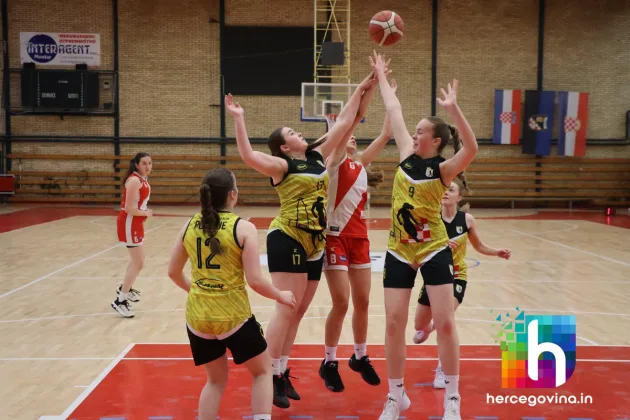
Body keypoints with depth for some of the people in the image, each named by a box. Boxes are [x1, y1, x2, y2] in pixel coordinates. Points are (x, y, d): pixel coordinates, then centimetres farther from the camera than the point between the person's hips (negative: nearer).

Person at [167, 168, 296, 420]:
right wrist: (280, 297, 4)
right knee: (262, 371, 19)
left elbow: (173, 272, 11)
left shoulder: (189, 226, 2)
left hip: (197, 317, 4)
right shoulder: (243, 228, -12)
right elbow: (255, 281, -14)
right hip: (233, 316, -4)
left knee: (216, 380, 23)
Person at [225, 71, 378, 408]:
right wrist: (238, 119, -25)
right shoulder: (282, 166, -7)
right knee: (286, 309, -10)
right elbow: (248, 156, -24)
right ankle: (269, 377, -3)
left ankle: (282, 372, 20)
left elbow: (343, 123, 17)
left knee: (299, 311, 10)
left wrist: (361, 90, 17)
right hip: (287, 241, -7)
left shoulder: (317, 157, 13)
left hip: (314, 245, 7)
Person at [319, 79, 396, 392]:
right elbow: (355, 116, -13)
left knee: (362, 301, 10)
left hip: (359, 237, 6)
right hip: (335, 236, -6)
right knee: (341, 303, -5)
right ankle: (329, 363, 12)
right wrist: (371, 85, -14)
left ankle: (360, 357, 27)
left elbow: (385, 135, 9)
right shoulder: (334, 160, -4)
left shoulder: (361, 163, 14)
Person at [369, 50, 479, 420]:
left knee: (445, 323, -2)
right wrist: (381, 76, 17)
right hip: (399, 251, 4)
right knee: (394, 323, 3)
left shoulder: (443, 169, -10)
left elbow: (471, 149, -31)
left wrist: (453, 108, -38)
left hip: (434, 250, -4)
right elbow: (394, 110, 10)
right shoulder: (408, 155, 3)